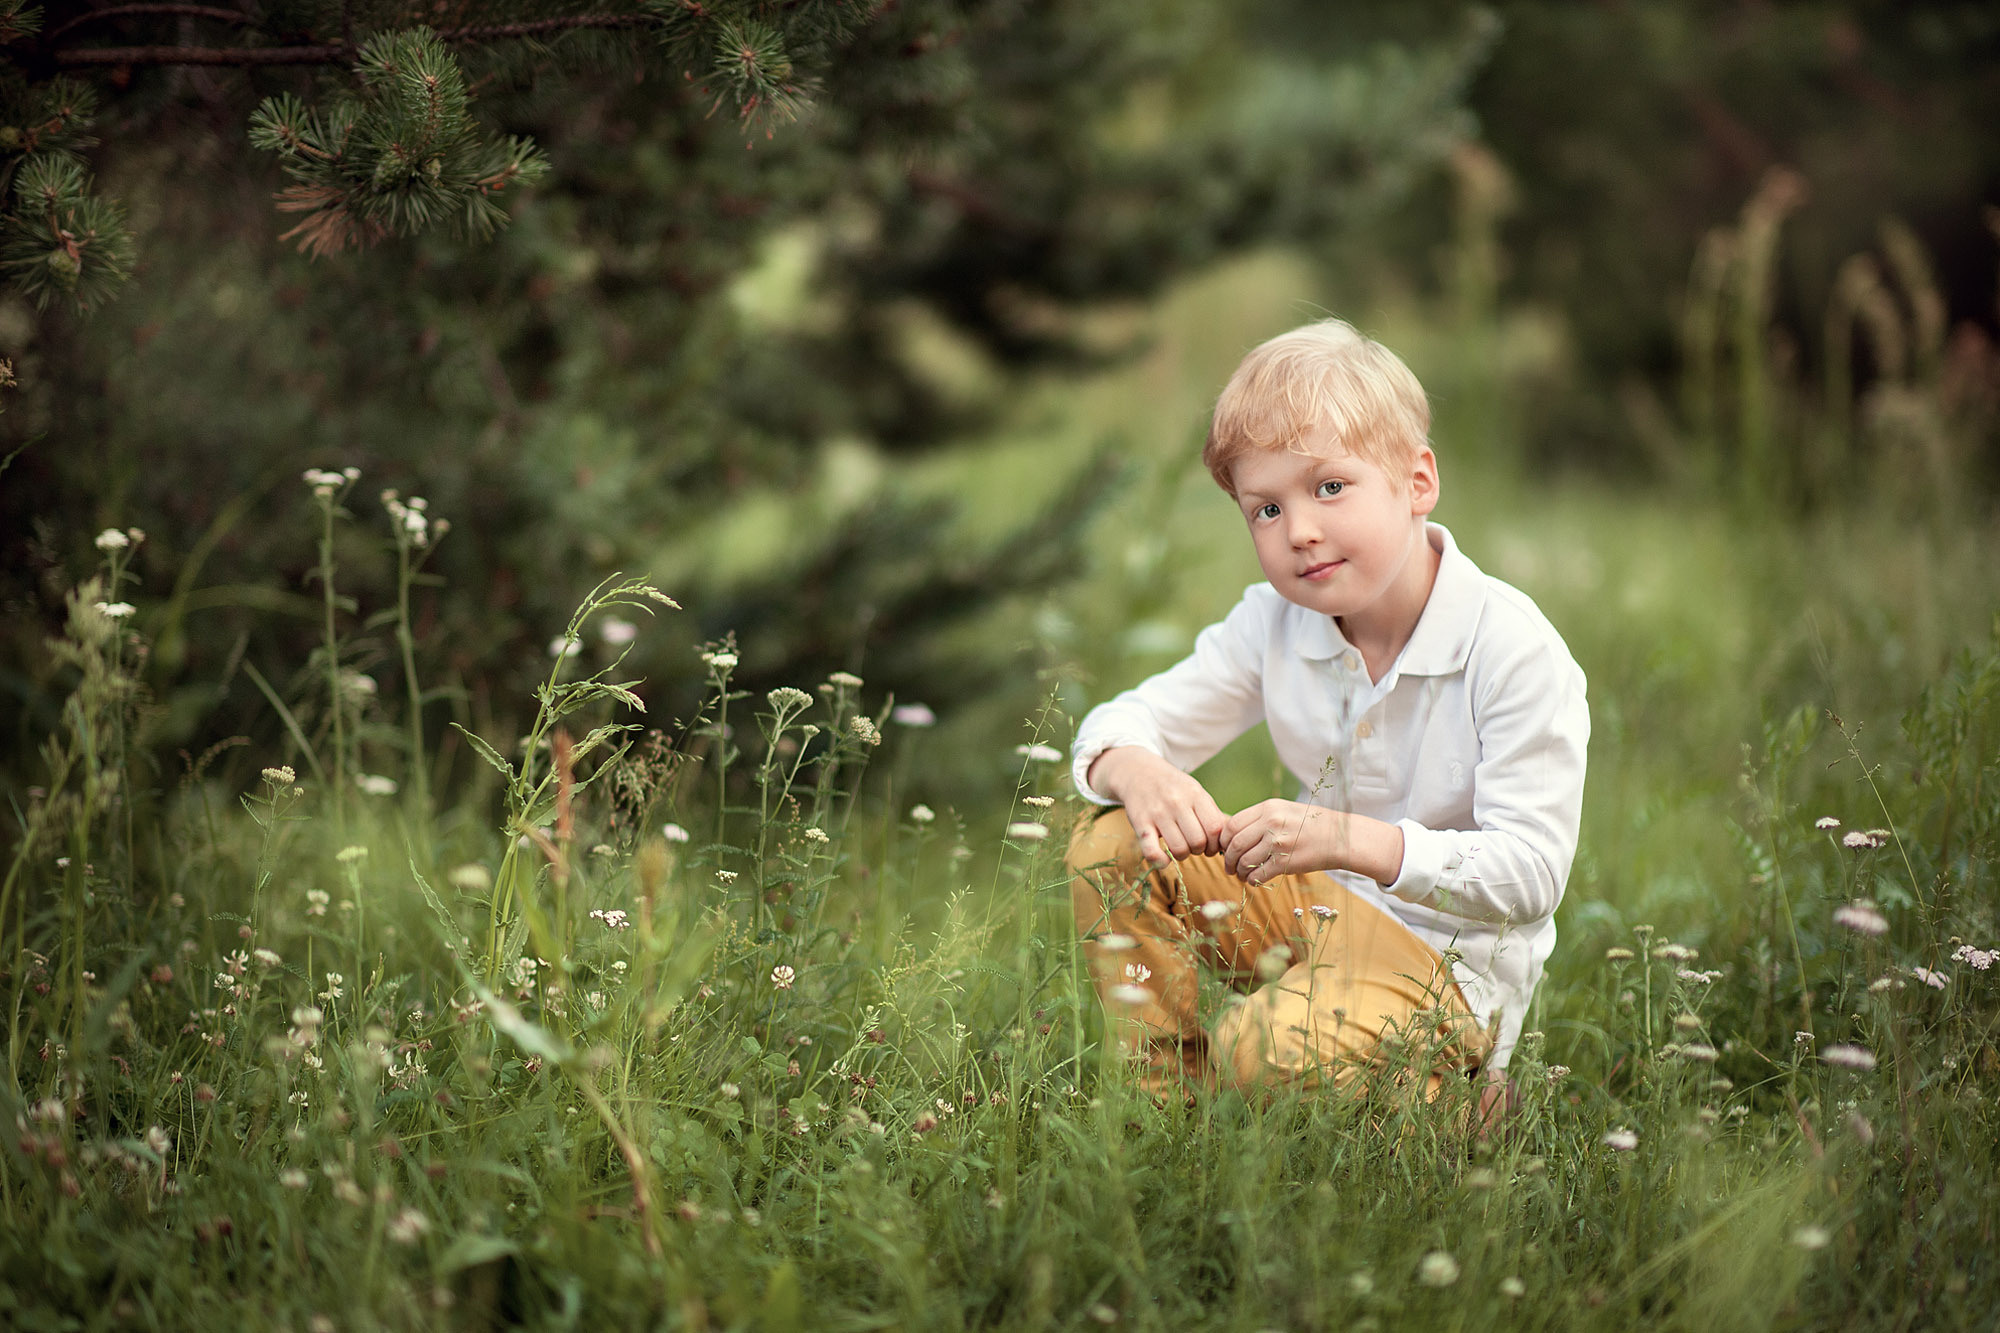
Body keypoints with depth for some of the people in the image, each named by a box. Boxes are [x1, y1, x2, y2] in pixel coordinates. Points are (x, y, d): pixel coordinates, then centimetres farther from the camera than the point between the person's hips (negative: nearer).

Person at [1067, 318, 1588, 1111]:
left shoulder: (1512, 649, -21)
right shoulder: (1274, 624, -2)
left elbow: (1532, 874, -25)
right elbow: (1129, 721, 1)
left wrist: (1354, 840, -38)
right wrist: (1133, 771, -26)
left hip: (1451, 962, -6)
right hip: (1319, 910, 6)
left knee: (1267, 1054, -32)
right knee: (1112, 843, -10)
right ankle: (1165, 1099, 0)